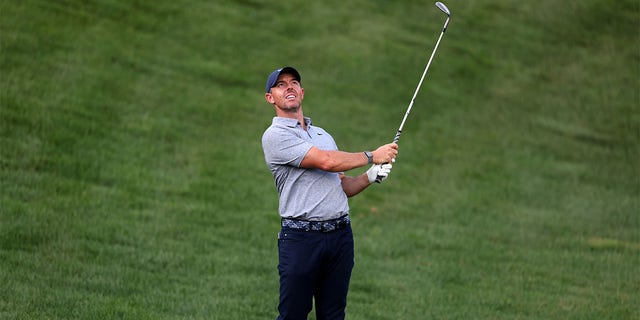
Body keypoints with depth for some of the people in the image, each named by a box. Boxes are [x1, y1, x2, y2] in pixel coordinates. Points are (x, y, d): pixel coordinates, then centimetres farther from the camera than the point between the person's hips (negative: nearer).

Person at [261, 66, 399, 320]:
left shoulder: (323, 135, 22)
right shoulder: (275, 135, -4)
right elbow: (326, 161, -14)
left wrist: (370, 177, 1)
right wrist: (372, 156, -3)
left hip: (340, 233, 6)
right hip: (301, 238, -6)